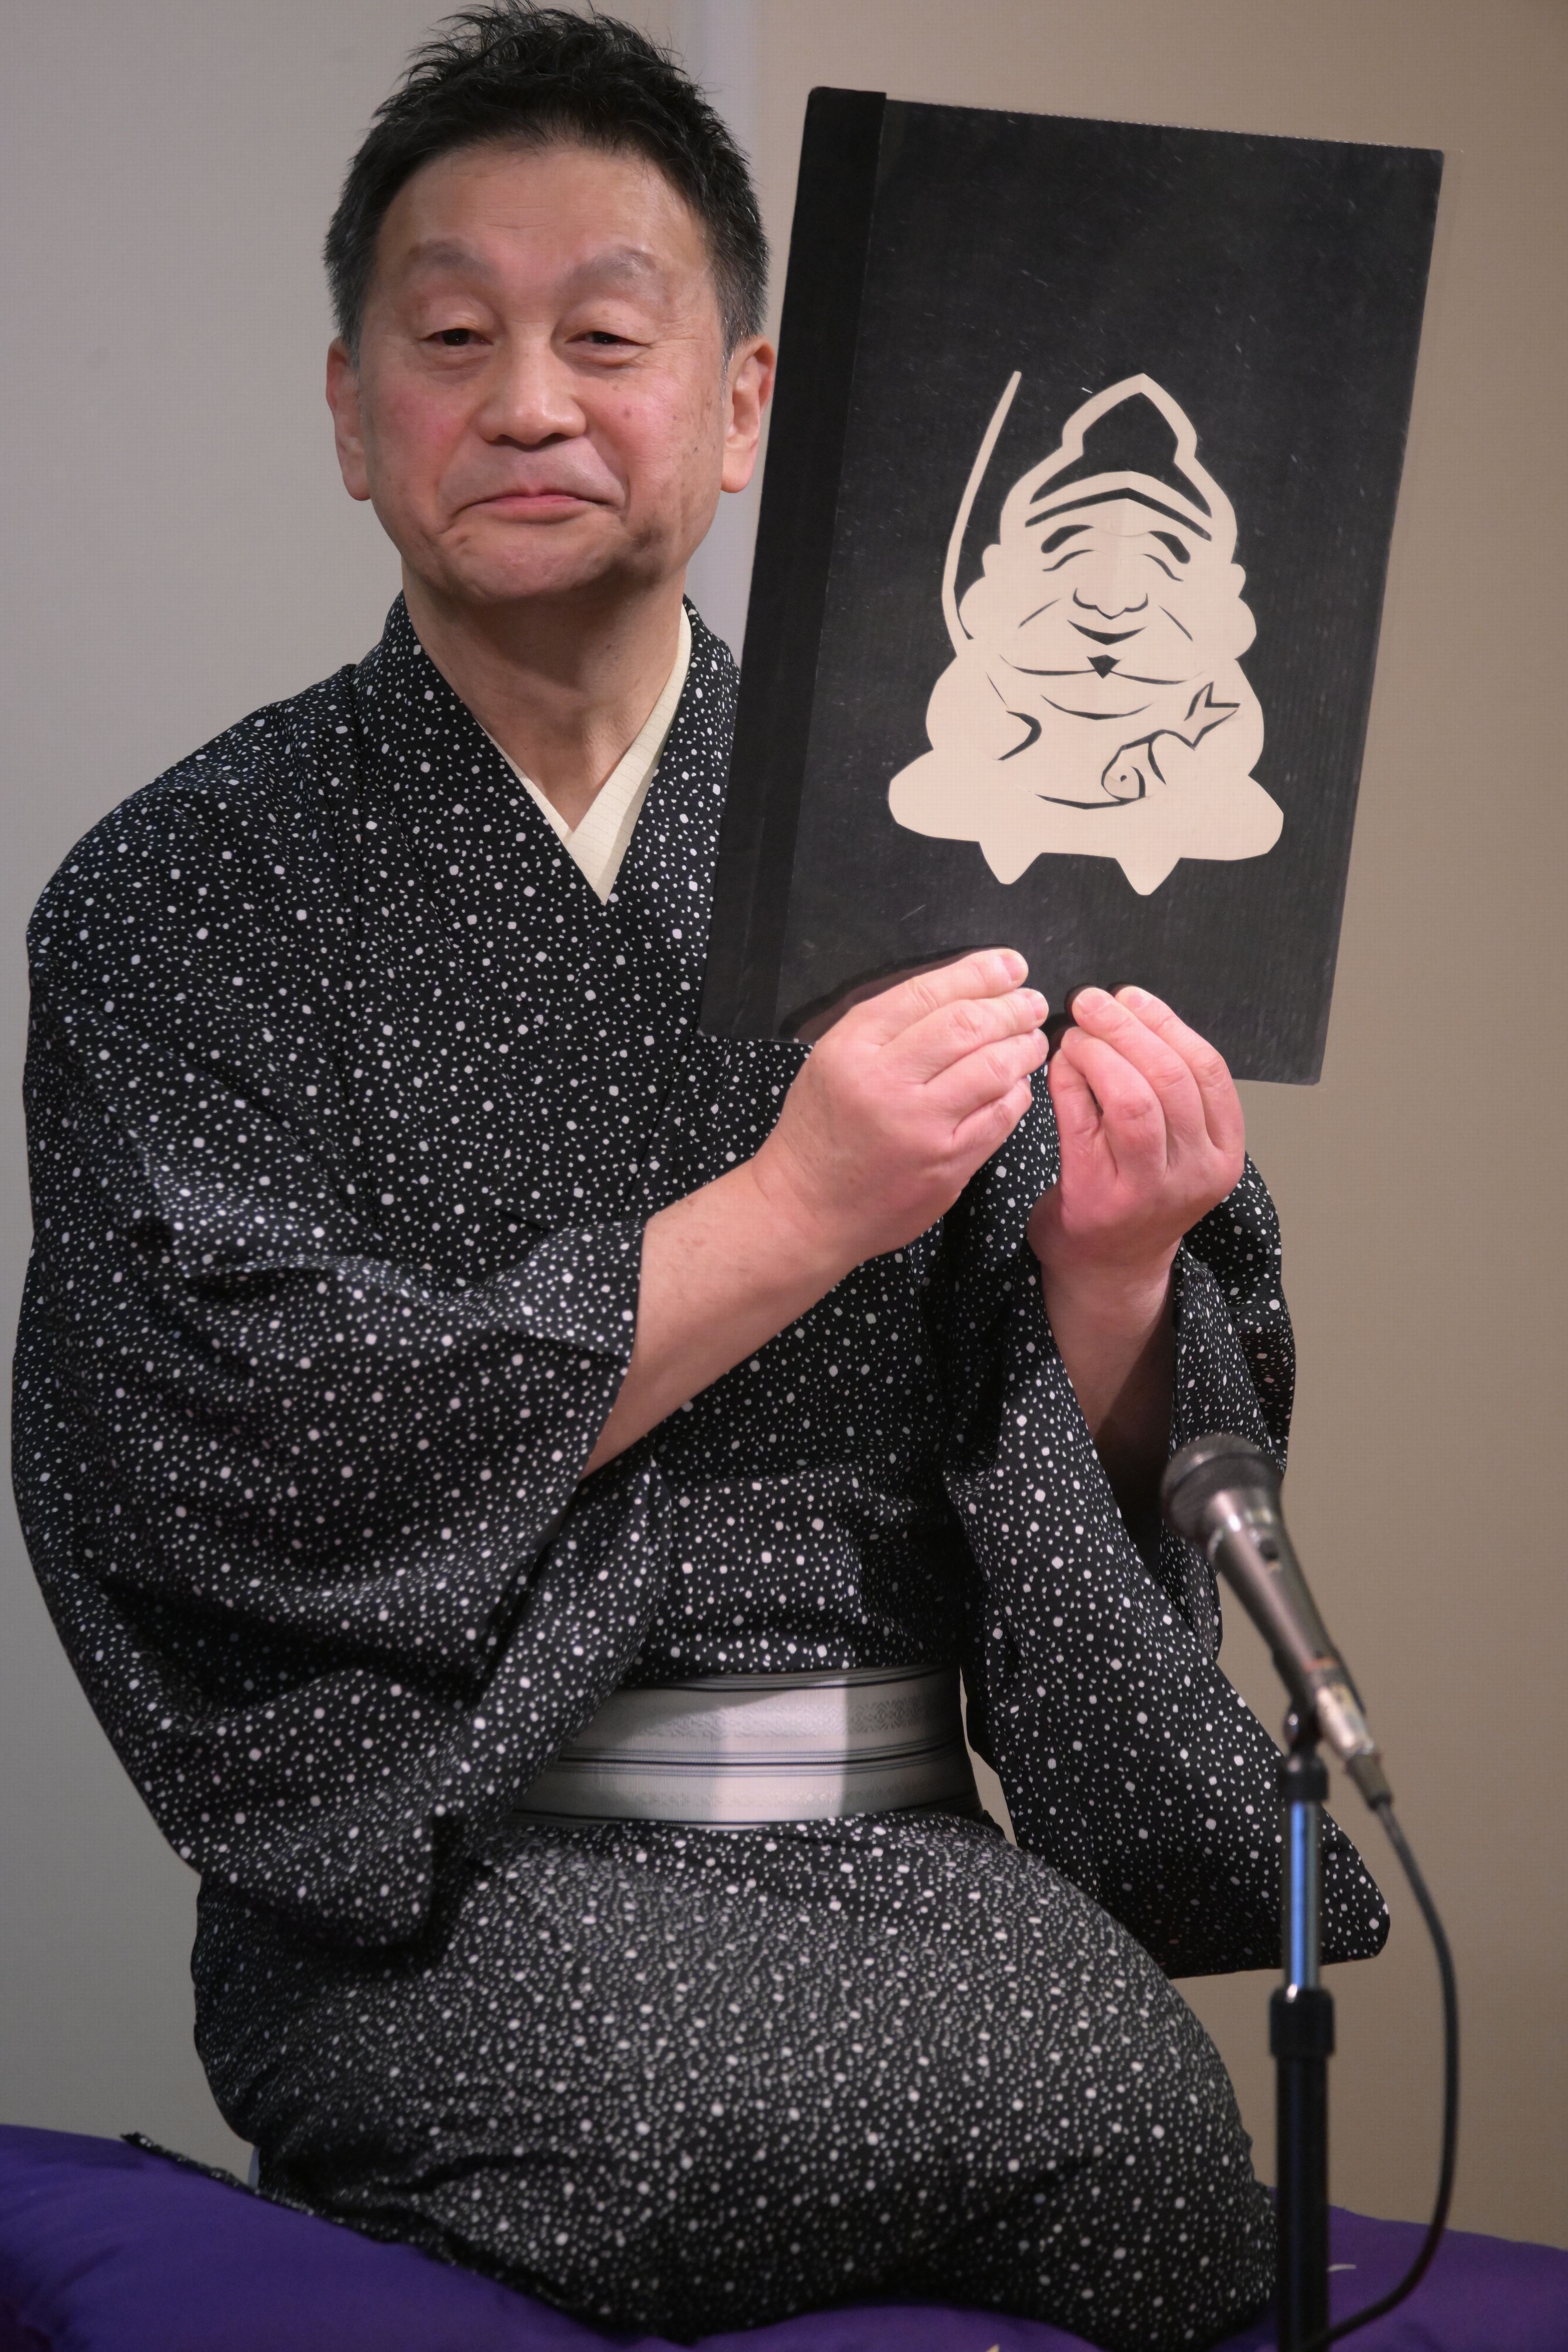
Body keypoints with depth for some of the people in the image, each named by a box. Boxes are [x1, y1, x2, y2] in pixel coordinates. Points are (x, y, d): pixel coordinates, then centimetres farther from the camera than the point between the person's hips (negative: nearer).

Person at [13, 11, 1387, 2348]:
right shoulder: (189, 892, 4)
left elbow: (1096, 1506, 10)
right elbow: (248, 1458, -10)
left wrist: (1107, 1270, -12)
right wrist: (799, 1207, -15)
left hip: (899, 1858, 3)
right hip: (449, 1888, -3)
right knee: (1081, 2070, -30)